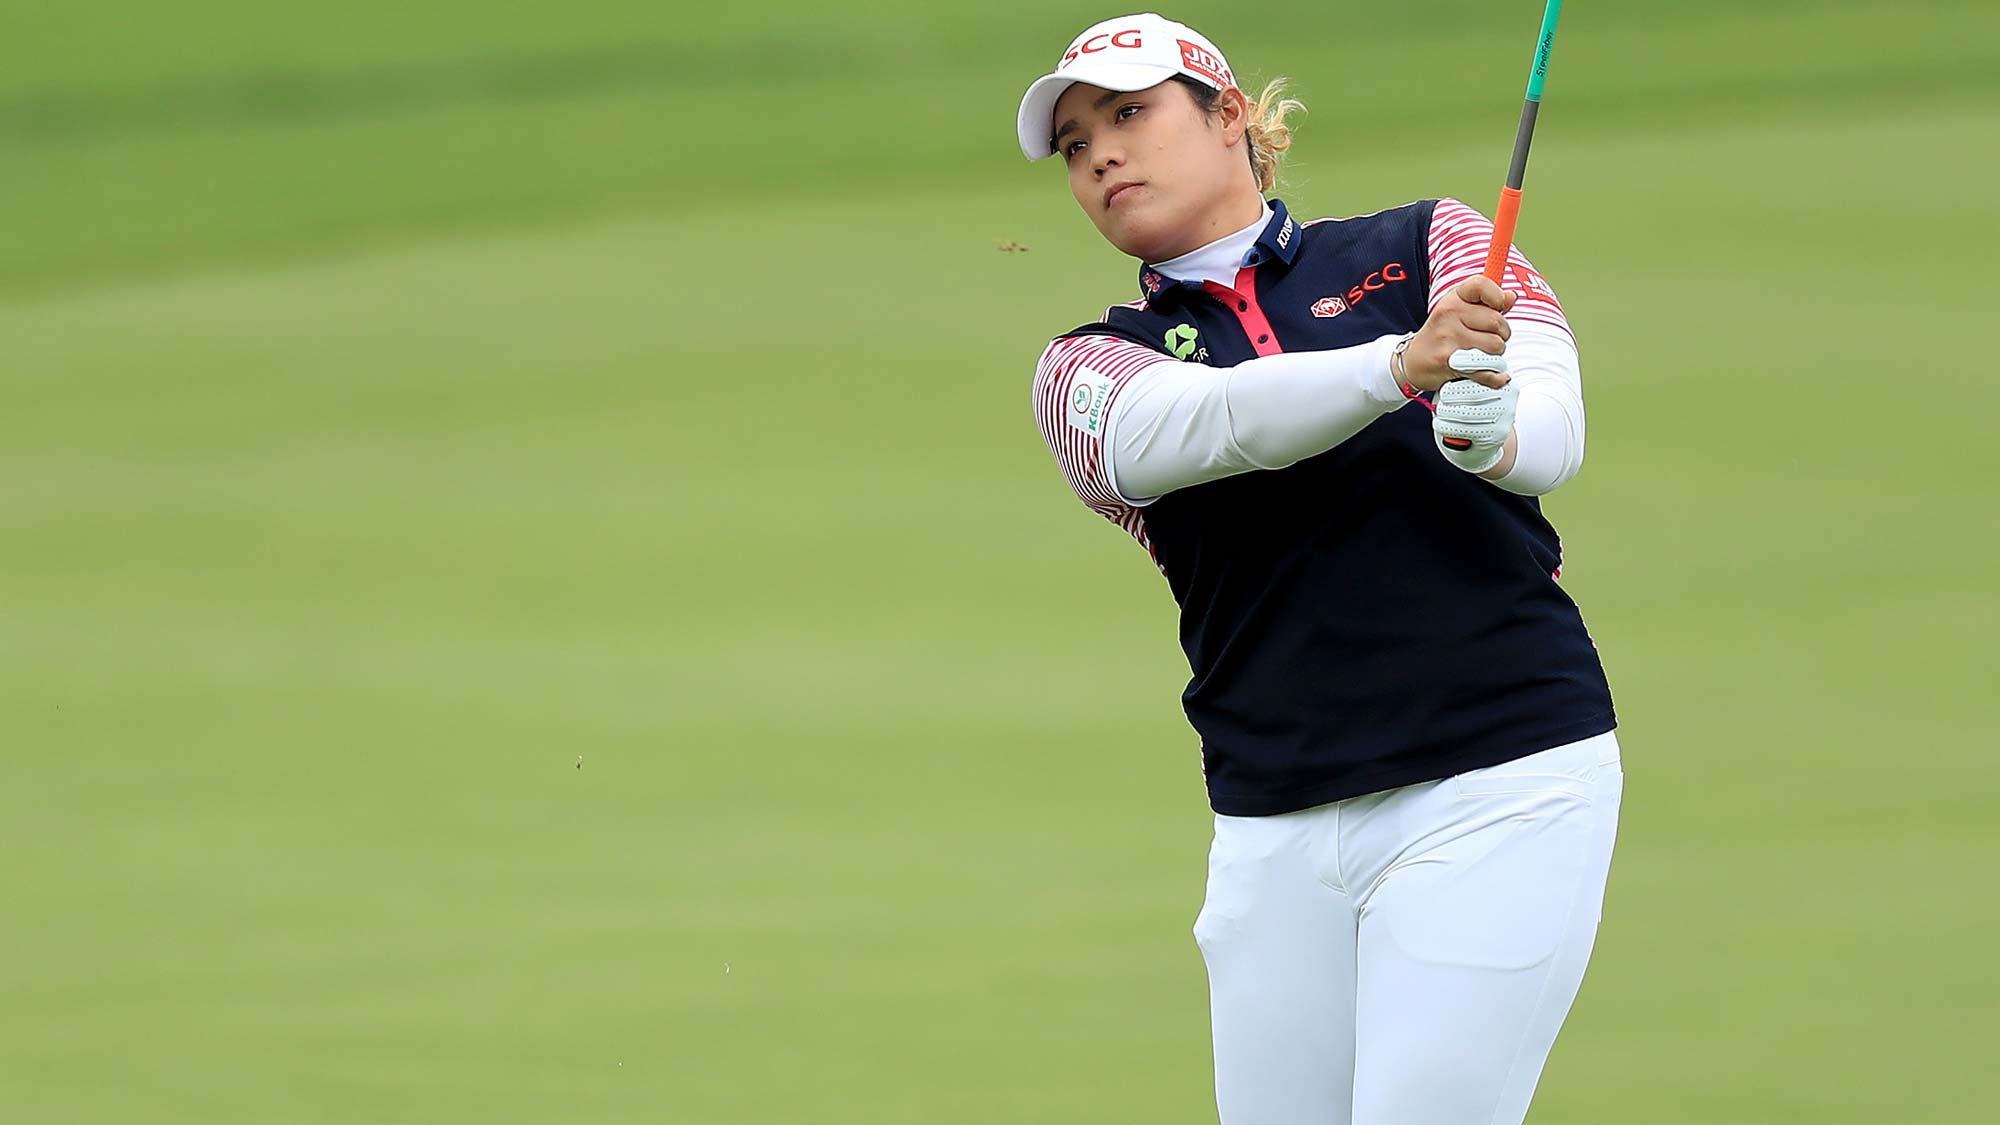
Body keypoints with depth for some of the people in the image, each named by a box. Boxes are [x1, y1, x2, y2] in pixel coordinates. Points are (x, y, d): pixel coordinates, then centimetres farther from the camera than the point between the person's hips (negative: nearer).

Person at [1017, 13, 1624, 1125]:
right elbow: (1215, 423, -13)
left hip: (1497, 783, -3)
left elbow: (1553, 427, -10)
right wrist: (1404, 364, -31)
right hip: (1277, 839, 3)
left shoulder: (1430, 244, 7)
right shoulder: (1089, 367, 10)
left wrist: (1495, 436, -35)